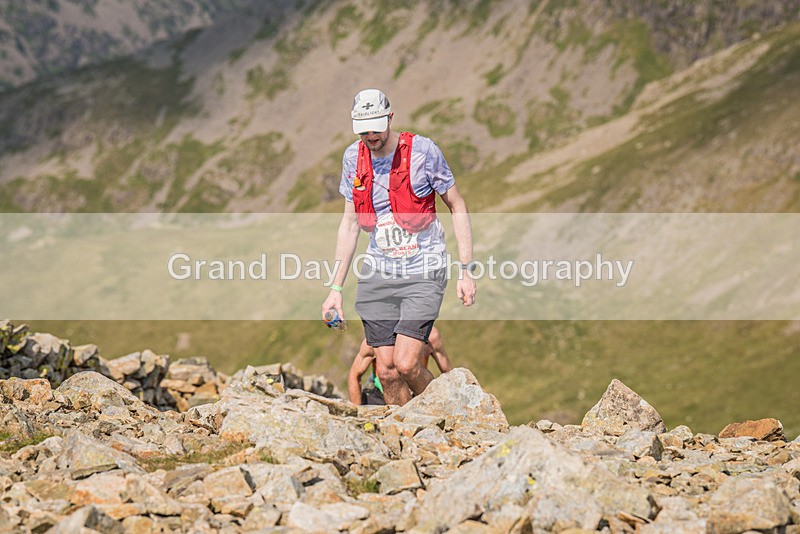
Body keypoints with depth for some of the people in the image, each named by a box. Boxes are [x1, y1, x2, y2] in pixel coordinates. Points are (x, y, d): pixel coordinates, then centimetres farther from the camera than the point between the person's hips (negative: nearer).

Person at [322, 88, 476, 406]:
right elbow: (349, 223, 11)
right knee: (386, 371, 1)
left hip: (423, 271, -4)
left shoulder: (422, 150, -11)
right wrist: (336, 288, 9)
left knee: (405, 363, -15)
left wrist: (466, 271, -7)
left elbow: (457, 206, -2)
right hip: (379, 272, 4)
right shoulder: (353, 158, 2)